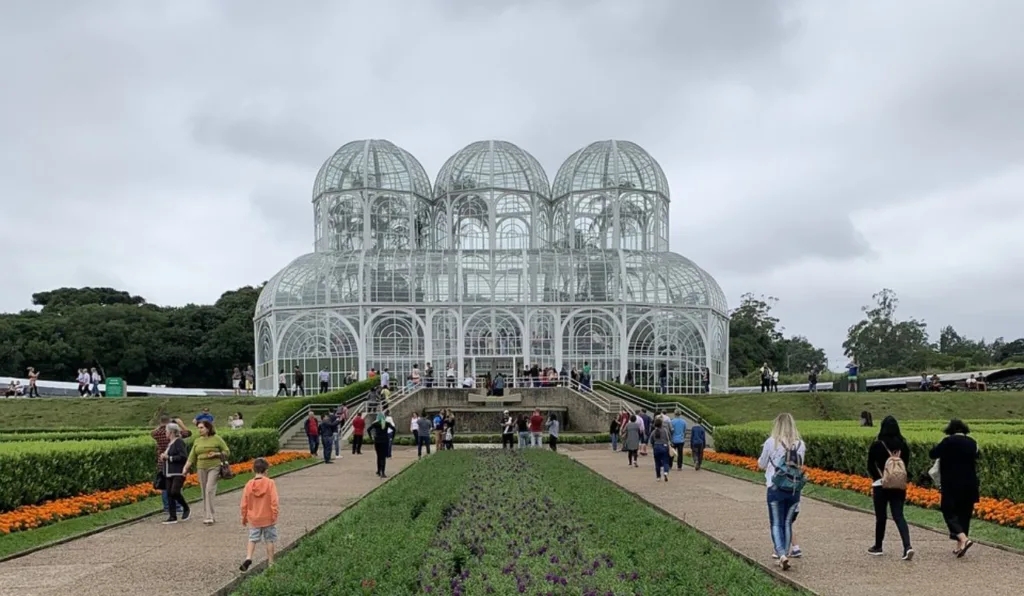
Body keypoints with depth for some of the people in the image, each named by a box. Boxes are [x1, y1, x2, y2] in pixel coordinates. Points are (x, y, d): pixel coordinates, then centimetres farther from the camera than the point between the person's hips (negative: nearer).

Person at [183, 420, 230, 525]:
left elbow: (227, 452, 1)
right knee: (205, 493, 6)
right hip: (201, 468, 5)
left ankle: (209, 516, -16)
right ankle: (208, 516, 15)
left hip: (214, 467, -5)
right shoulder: (197, 441, 11)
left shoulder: (217, 439, -2)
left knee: (210, 490, -15)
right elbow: (192, 457, 9)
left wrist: (216, 454, -14)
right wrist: (186, 468, -1)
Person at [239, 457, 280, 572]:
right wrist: (274, 515, -6)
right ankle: (270, 563, 15)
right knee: (269, 540, 10)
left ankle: (248, 558, -8)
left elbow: (244, 504, 2)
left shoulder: (249, 484, -4)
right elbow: (274, 502, -16)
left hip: (253, 519, 2)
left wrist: (244, 518, 13)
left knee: (252, 539, 13)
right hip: (268, 518, -2)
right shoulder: (270, 483, -12)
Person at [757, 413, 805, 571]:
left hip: (775, 489, -3)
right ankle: (785, 554, 19)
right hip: (794, 490, 3)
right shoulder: (800, 444, -1)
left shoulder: (771, 442, -10)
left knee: (776, 524, 4)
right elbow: (800, 465, 10)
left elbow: (761, 465, 2)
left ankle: (782, 554, -13)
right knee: (787, 523, 15)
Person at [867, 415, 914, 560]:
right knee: (899, 516, 3)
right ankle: (907, 547, -13)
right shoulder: (903, 445, 1)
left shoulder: (876, 445, -10)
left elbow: (870, 466, -5)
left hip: (880, 485, -3)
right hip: (899, 486, 3)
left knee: (880, 516, 9)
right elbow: (906, 466, 9)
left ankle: (878, 547, 22)